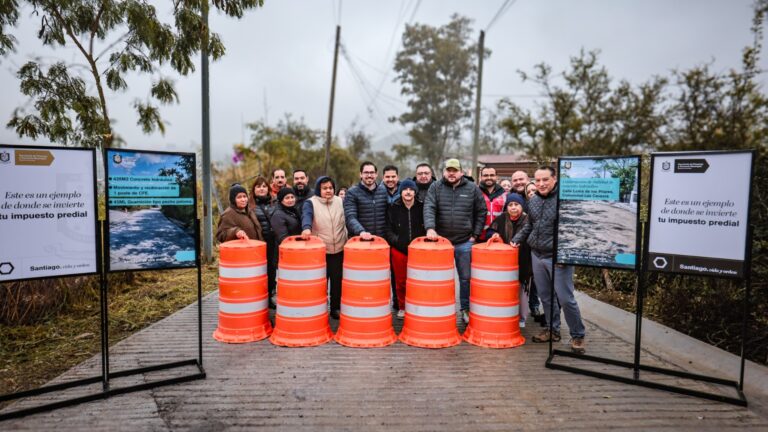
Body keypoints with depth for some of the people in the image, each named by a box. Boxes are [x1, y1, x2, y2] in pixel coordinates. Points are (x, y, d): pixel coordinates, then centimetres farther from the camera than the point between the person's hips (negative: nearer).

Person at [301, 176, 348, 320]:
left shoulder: (340, 201, 6)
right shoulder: (311, 202, -6)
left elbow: (347, 221, 10)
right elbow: (306, 215, -27)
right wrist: (306, 228, -48)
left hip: (339, 249, 3)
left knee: (337, 280, 10)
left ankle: (336, 308, 24)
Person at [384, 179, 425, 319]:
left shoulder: (422, 207, 2)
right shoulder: (393, 208, 3)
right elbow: (388, 230, 3)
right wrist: (397, 241, -10)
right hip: (398, 250, 0)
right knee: (400, 281, 9)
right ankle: (402, 307, 26)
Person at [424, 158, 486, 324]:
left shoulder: (472, 188, 3)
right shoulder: (436, 187, 1)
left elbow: (481, 212, 6)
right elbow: (429, 208, -12)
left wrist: (475, 235, 1)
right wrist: (430, 228, -28)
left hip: (465, 242, 0)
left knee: (466, 278, 9)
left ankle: (466, 310, 25)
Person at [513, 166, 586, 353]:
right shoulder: (533, 200, 9)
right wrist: (515, 240, 11)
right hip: (537, 255, 6)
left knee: (565, 299, -1)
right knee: (545, 297, 15)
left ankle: (578, 336, 15)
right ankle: (552, 330, 30)